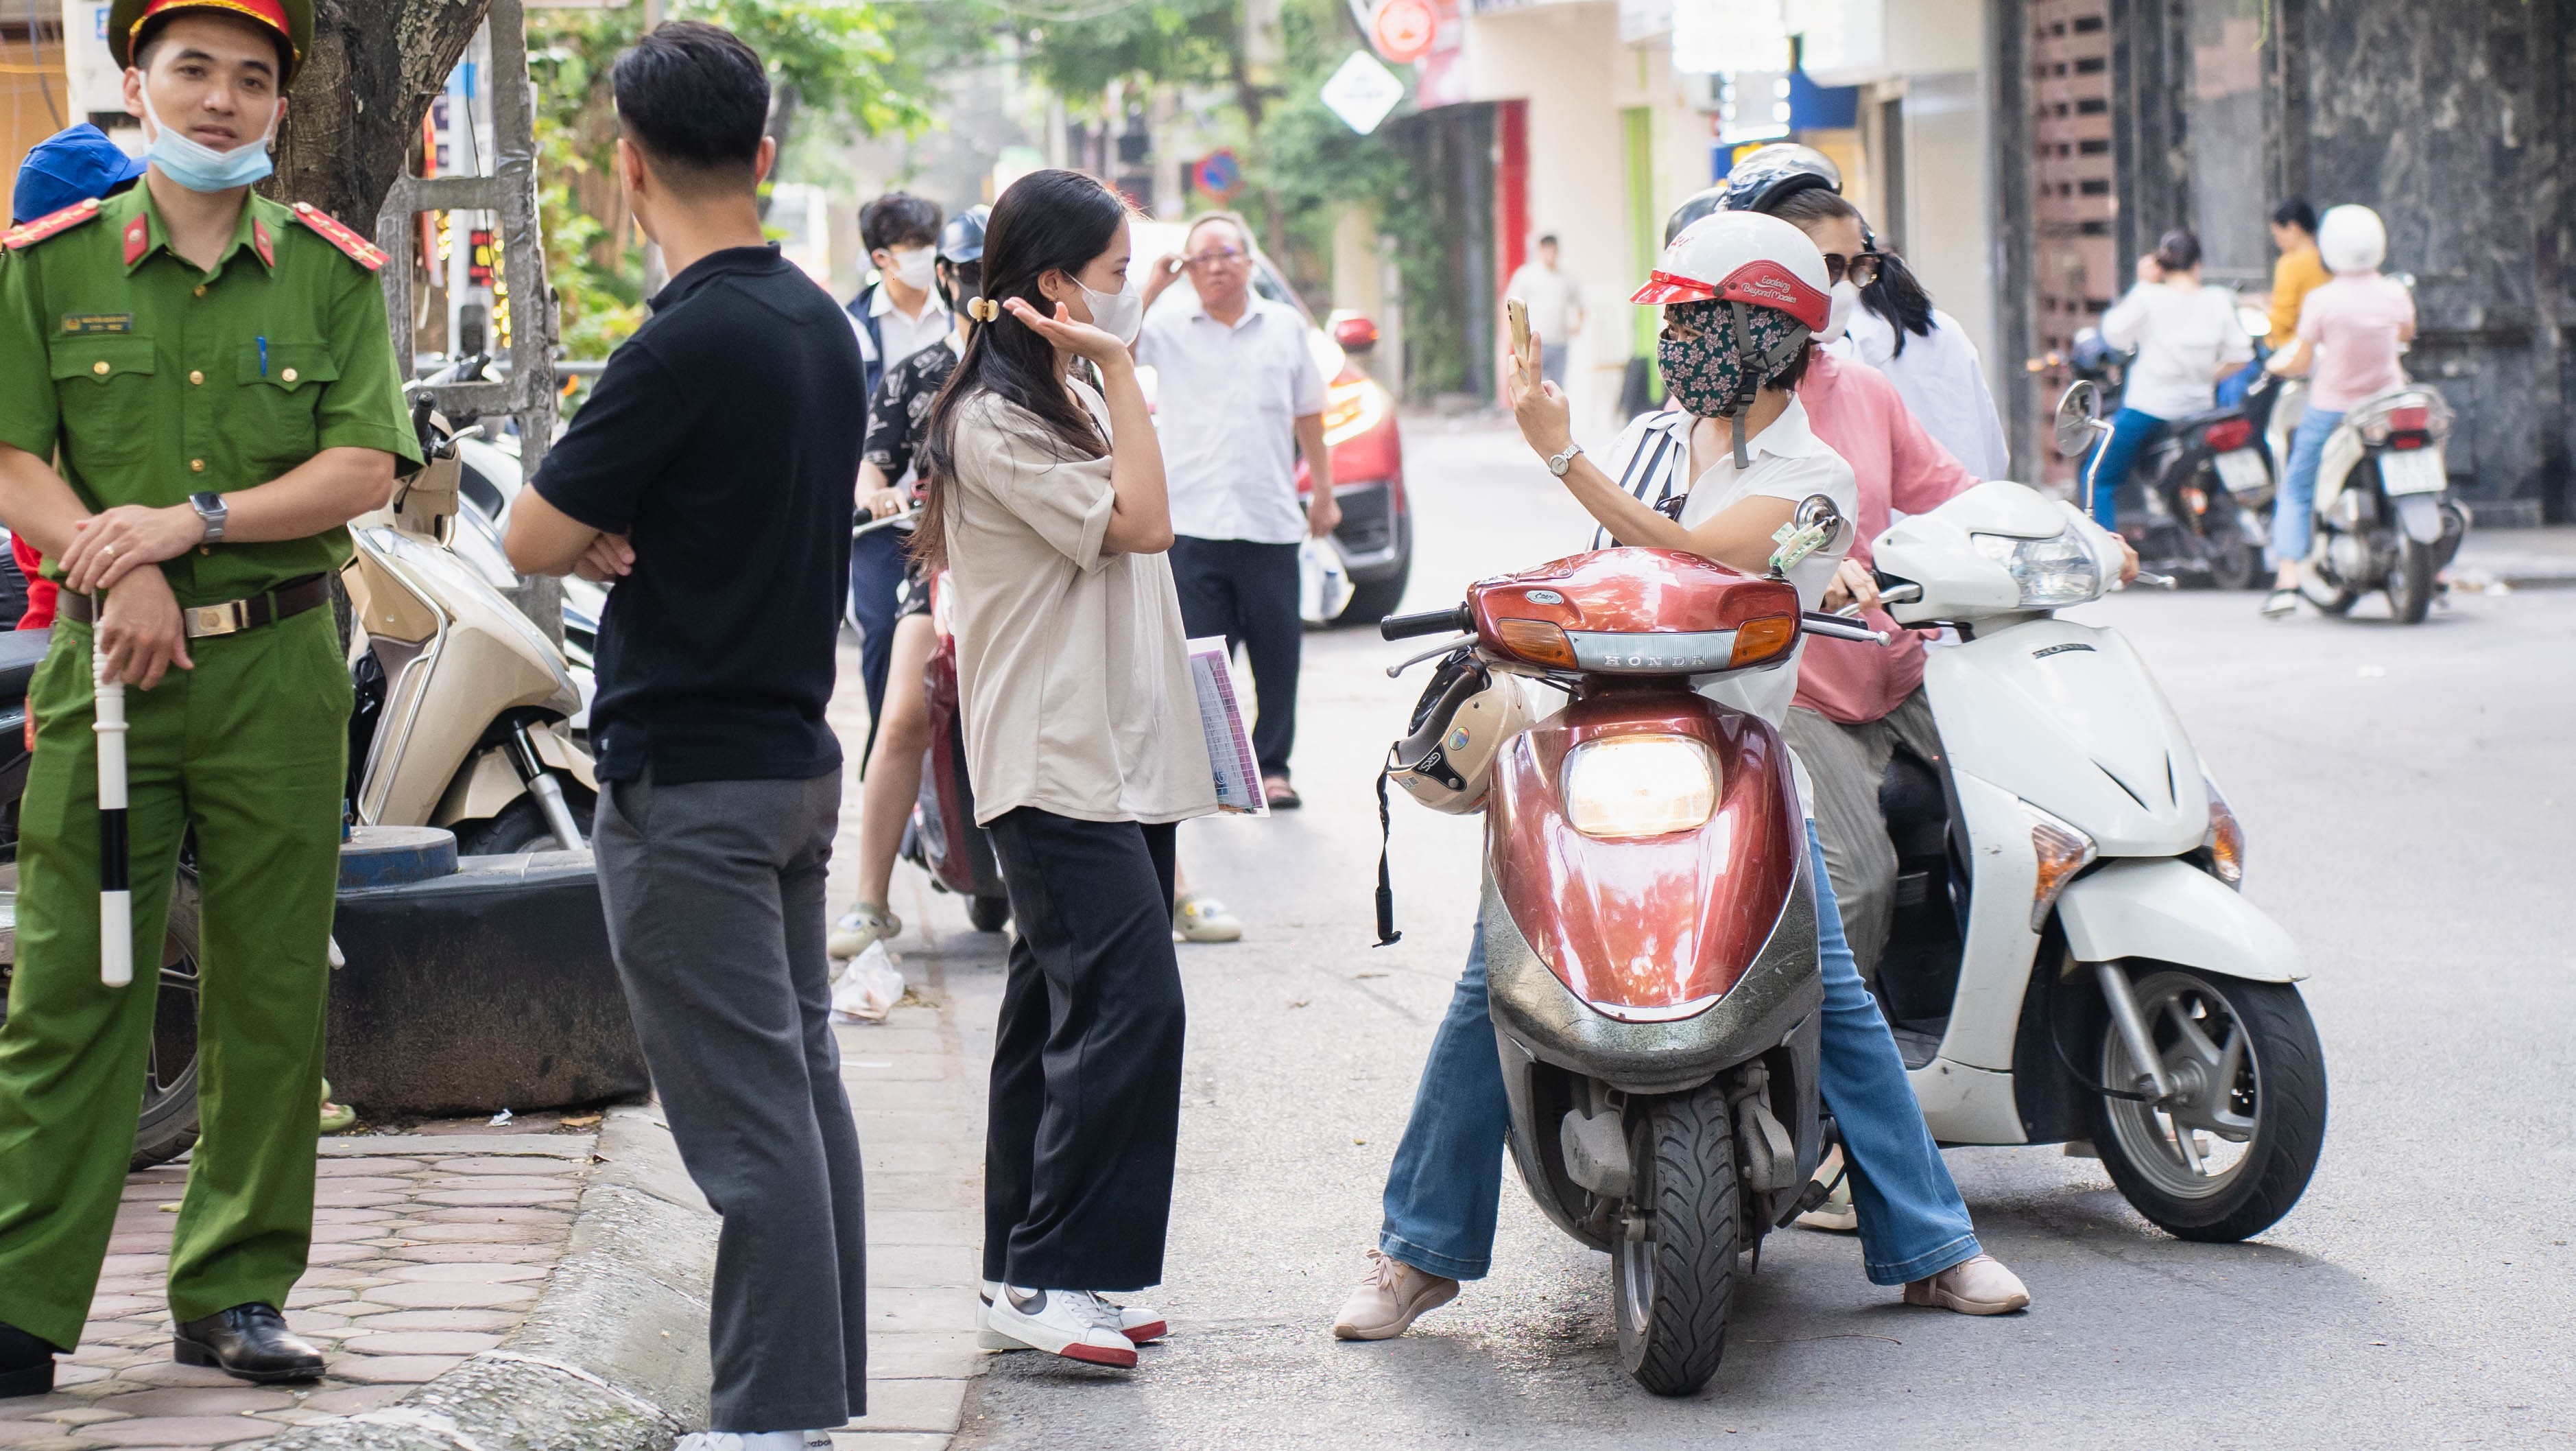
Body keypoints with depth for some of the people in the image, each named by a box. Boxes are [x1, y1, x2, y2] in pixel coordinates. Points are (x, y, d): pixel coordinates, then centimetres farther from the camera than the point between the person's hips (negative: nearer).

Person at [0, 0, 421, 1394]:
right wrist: (117, 565, -16)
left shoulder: (332, 274, 5)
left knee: (271, 988, 4)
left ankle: (235, 1293, 14)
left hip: (279, 663, 1)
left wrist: (194, 519, -13)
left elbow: (367, 469, -3)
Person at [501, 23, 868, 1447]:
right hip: (797, 752, 9)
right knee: (799, 1080, 14)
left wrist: (596, 531, 5)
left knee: (745, 1113, -7)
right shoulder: (821, 324, 8)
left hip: (689, 778, -9)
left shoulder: (686, 344, -19)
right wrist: (632, 538, -1)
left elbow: (531, 539, -14)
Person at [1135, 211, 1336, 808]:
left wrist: (1324, 493, 19)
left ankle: (1272, 765, 14)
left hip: (1271, 522, 1)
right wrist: (1155, 285, -8)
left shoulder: (1285, 328, 11)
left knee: (1277, 652, 3)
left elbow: (1308, 417, 18)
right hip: (1193, 523, -1)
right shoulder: (1169, 329, 5)